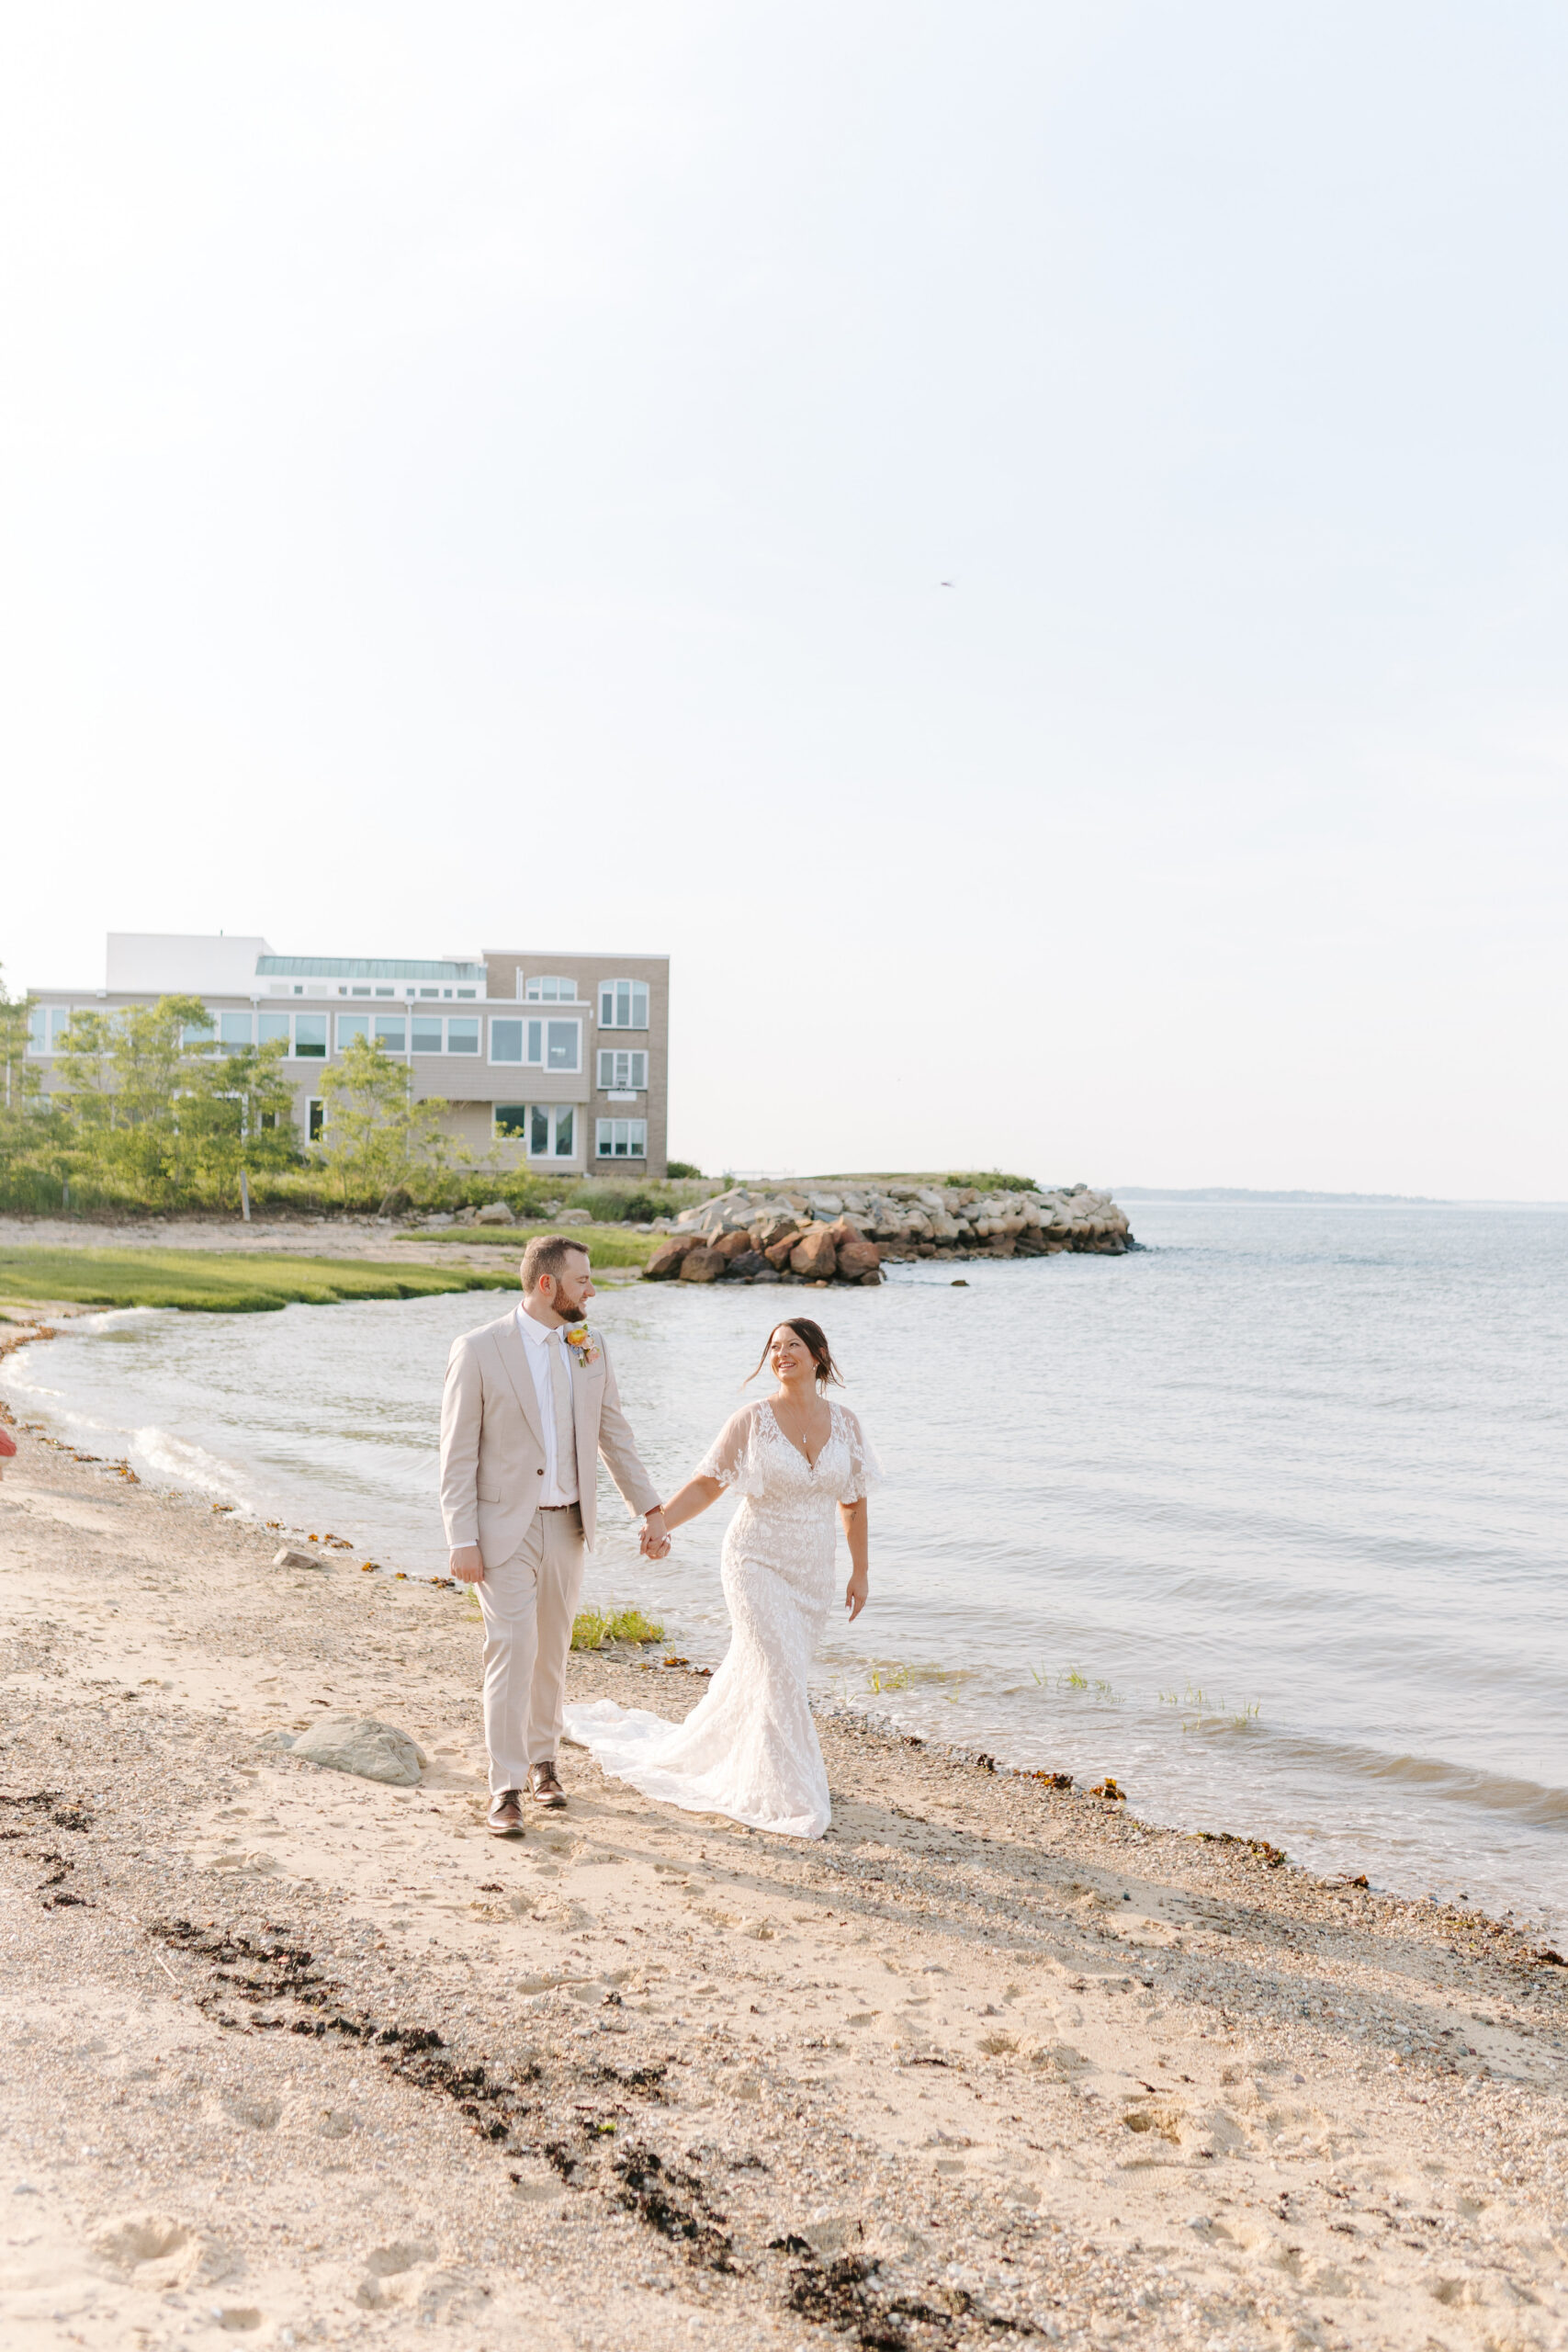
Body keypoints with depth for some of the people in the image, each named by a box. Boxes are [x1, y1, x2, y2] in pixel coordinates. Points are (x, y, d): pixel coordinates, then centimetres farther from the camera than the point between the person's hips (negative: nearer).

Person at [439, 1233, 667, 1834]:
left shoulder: (590, 1345, 2)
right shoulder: (478, 1350, -12)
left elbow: (614, 1433, 11)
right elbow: (458, 1453, -11)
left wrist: (650, 1508, 8)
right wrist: (462, 1541, -14)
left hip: (567, 1524, 5)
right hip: (504, 1527, -5)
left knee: (552, 1650, 14)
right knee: (511, 1650, -9)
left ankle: (543, 1760, 30)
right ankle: (506, 1787, -1)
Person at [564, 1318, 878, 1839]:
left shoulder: (844, 1422, 1)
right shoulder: (752, 1420, -9)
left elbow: (853, 1502, 8)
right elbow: (705, 1484, -10)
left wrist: (860, 1572, 8)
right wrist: (660, 1524, -25)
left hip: (812, 1571, 4)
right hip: (757, 1563, -4)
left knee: (755, 1668, 13)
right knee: (778, 1674, -9)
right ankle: (786, 1798, 3)